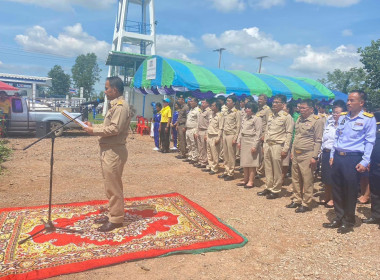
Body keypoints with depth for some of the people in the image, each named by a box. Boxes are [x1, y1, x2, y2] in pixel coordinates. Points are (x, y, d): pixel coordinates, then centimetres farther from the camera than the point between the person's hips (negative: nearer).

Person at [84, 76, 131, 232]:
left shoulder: (121, 106, -15)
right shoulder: (114, 105, 18)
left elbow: (114, 129, -24)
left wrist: (94, 131, -14)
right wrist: (93, 126, 11)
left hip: (114, 152, -11)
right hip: (108, 150, 11)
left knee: (113, 187, -2)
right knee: (111, 186, 17)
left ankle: (116, 219, 9)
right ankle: (112, 214, 28)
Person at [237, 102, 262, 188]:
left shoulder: (257, 119, -9)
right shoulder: (245, 118, 13)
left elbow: (258, 133, -12)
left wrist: (255, 145, -17)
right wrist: (239, 141, 10)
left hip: (251, 142, -7)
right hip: (244, 142, 7)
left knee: (251, 163, -1)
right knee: (244, 162, 12)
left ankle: (251, 181, 8)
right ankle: (245, 179, 23)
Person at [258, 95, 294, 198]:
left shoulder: (287, 117, -6)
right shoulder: (270, 115, 14)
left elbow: (289, 134, -9)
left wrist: (285, 149, -13)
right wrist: (264, 145, 13)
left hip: (278, 146, -6)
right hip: (267, 145, 6)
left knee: (277, 170, 2)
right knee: (268, 168, 12)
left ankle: (276, 191, 13)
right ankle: (268, 188, 24)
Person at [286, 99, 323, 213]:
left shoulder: (317, 121, -8)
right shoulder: (299, 120, 14)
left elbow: (318, 141, -10)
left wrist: (314, 157, -13)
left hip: (307, 155, -7)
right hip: (296, 154, 7)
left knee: (307, 181, 0)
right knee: (295, 179, 15)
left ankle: (306, 204, 12)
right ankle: (296, 200, 28)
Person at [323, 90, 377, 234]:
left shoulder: (368, 119, -5)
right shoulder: (342, 117, 11)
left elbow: (369, 142, -7)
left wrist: (364, 162, -12)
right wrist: (332, 155, 12)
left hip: (353, 159, -5)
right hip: (338, 157, 5)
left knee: (350, 191, 3)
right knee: (337, 189, 11)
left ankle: (348, 221, 19)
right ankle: (339, 218, 25)